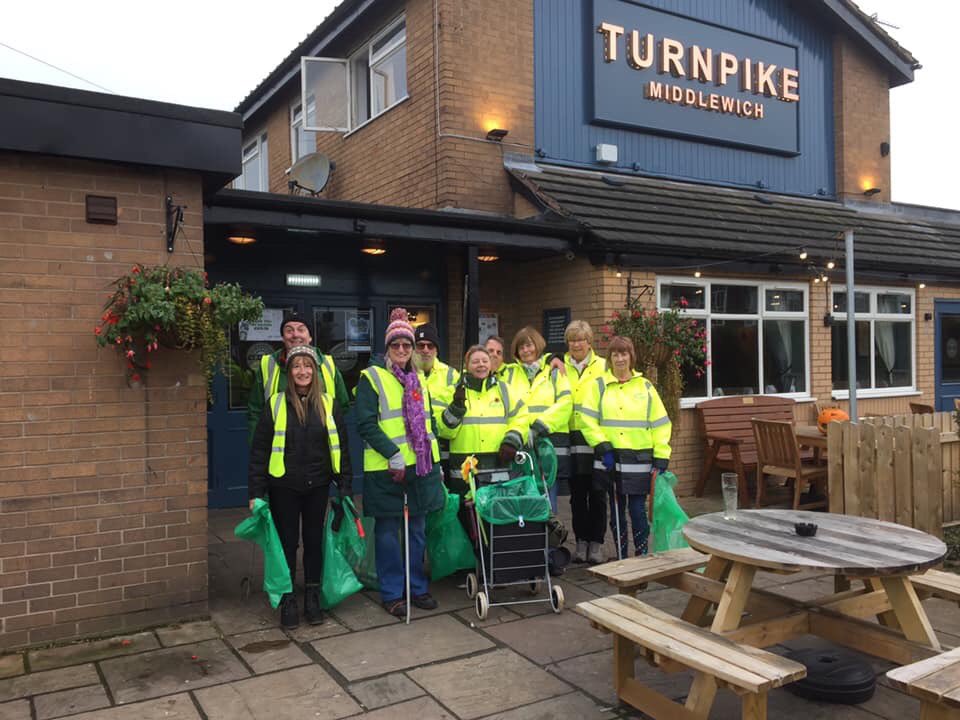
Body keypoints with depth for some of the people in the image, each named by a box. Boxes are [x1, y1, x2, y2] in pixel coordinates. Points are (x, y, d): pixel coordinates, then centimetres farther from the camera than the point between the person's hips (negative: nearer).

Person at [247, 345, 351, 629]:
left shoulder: (328, 404, 2)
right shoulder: (276, 403, -4)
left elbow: (340, 447, 6)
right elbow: (259, 449, -3)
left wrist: (345, 485, 2)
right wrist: (256, 491, -7)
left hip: (317, 486, 2)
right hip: (284, 486, -2)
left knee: (314, 541, 11)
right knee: (287, 542, 6)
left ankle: (312, 598, 25)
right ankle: (287, 600, 19)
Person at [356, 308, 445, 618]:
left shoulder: (419, 380, 15)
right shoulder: (372, 377, -4)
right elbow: (366, 424, -12)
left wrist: (435, 459, 13)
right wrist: (394, 456, -19)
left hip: (421, 466, 6)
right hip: (387, 469, -5)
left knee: (417, 529, 13)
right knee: (388, 531, 4)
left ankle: (418, 587, 26)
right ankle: (391, 593, 16)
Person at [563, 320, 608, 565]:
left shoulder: (602, 366, 4)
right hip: (572, 440, 2)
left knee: (597, 494, 3)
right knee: (577, 494, 8)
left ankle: (596, 543, 13)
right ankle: (581, 541, 19)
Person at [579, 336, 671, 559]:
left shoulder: (645, 386, 8)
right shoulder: (598, 386, 5)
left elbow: (660, 424, 7)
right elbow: (588, 420, -3)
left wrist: (661, 459, 1)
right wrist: (602, 446, -12)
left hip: (639, 459, 0)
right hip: (610, 459, 0)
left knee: (638, 510, -1)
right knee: (616, 510, 9)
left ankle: (642, 555, 13)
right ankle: (621, 557, 21)